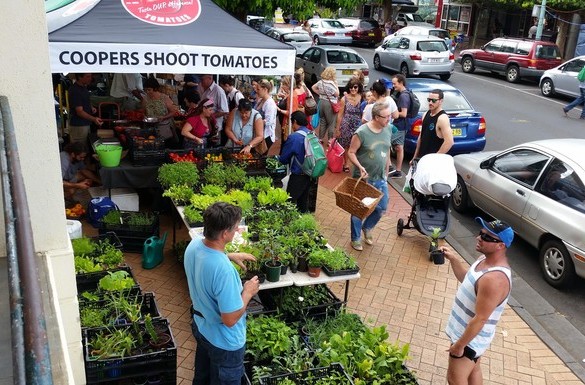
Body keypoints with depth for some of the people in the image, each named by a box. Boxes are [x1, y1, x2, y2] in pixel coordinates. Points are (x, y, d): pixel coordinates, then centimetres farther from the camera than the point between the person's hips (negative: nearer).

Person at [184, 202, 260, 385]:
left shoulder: (194, 245, -16)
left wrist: (230, 256, 7)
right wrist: (247, 292, -19)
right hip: (224, 342, -7)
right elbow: (230, 319, -31)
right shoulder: (223, 270, -41)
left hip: (201, 327, 7)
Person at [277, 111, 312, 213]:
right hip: (309, 173, 7)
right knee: (304, 201, 21)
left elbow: (283, 159, -12)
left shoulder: (293, 137, -20)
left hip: (298, 176, -7)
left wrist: (277, 157, 12)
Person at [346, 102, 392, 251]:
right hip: (363, 178, -5)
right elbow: (351, 152, -13)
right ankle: (356, 238, 27)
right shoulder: (362, 132, -20)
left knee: (382, 208, 14)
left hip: (380, 178, 6)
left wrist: (386, 172, 14)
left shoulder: (388, 129, -2)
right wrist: (359, 166, -28)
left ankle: (367, 228, 41)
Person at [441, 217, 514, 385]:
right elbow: (467, 280, 14)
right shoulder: (486, 259, -5)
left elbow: (480, 319, -30)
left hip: (471, 338, -9)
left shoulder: (494, 279, -36)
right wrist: (453, 259, -1)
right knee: (473, 370, 26)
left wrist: (459, 345, -20)